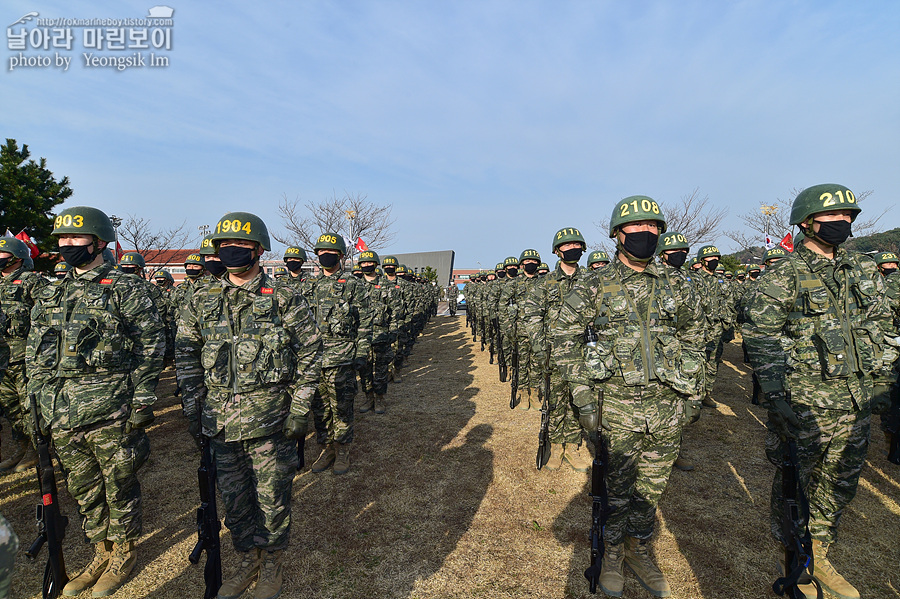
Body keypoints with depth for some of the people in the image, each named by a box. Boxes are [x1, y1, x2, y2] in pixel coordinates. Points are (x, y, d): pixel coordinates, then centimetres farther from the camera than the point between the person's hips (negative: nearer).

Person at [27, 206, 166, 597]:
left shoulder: (125, 291, -6)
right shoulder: (49, 297, 13)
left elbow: (151, 345, -9)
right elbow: (35, 355, 17)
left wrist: (143, 399, -12)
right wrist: (39, 405, 11)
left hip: (111, 413, -6)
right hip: (62, 415, 6)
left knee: (119, 486, 7)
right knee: (84, 489, 17)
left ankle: (125, 552, 27)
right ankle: (102, 553, 35)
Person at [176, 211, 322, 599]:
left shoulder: (284, 300, -6)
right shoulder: (203, 300, 6)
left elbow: (310, 354, -5)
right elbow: (186, 355, 12)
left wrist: (299, 410, -8)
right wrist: (193, 407, 5)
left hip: (270, 419, -4)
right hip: (220, 420, 4)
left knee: (272, 495, 9)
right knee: (233, 497, 17)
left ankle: (273, 560, 34)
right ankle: (248, 559, 40)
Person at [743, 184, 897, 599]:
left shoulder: (864, 270, 12)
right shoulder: (784, 276, -8)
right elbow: (760, 335, -13)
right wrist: (775, 394, -17)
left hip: (856, 403, 6)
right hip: (803, 402, -6)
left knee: (838, 485, 16)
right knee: (795, 483, 6)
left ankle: (818, 556, 35)